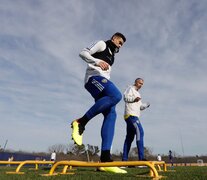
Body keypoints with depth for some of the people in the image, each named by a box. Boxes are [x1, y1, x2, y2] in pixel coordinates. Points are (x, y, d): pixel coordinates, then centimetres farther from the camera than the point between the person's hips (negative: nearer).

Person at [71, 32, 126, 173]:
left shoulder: (112, 55, 36)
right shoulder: (102, 44, 13)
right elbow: (83, 53, 0)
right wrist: (97, 61, -15)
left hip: (102, 80, 8)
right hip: (94, 77, -8)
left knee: (111, 115, -12)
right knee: (116, 95, -34)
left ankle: (105, 158, -18)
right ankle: (81, 122, -27)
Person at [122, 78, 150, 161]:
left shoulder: (137, 93, 31)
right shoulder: (130, 88, 4)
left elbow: (140, 106, 27)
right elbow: (125, 97, -14)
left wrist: (146, 105, 8)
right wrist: (134, 99, -30)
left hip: (134, 116, 10)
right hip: (131, 115, -10)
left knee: (129, 137, 7)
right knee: (139, 132, -20)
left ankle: (124, 159, 11)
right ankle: (141, 157, -22)